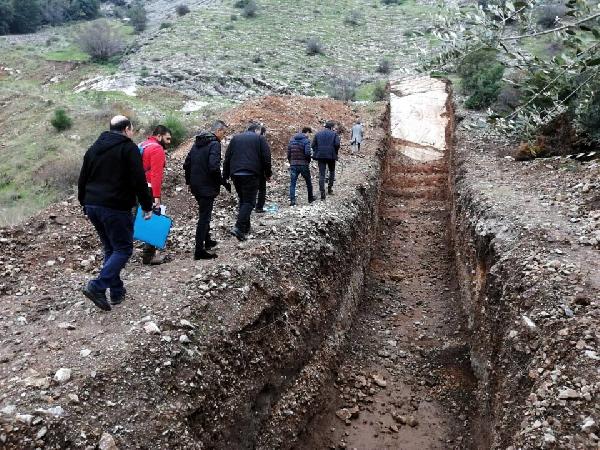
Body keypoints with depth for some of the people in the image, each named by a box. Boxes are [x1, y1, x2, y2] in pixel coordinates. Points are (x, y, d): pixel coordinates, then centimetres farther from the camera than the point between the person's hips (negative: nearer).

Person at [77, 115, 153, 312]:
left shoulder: (94, 148, 17)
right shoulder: (129, 148, -5)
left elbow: (82, 180, 20)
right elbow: (139, 181, -13)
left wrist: (85, 204, 27)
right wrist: (147, 206, -5)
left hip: (92, 206, 8)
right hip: (116, 208, -8)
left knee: (110, 248, 16)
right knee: (123, 249, 0)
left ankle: (117, 292, 19)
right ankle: (97, 287, -13)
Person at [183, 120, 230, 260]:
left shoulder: (197, 143, 12)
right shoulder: (215, 144, -15)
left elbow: (186, 164, 14)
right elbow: (214, 167, -27)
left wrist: (189, 181, 21)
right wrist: (223, 182, -15)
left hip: (195, 186, 9)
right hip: (207, 187, -9)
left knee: (204, 215, 23)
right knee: (204, 217, -2)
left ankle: (207, 241, 37)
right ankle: (199, 251, 2)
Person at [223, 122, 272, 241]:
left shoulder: (235, 138, 19)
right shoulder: (260, 138, 7)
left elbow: (227, 158, 15)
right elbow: (266, 158, -2)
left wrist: (225, 175, 16)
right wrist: (268, 174, 7)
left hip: (235, 174, 5)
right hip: (251, 174, -5)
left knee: (242, 200, 18)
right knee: (249, 202, -4)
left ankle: (246, 228, 22)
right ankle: (239, 228, -19)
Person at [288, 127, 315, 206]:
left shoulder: (292, 140, 8)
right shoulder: (306, 140, -7)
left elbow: (288, 153, 7)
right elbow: (307, 153, -19)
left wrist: (291, 162, 15)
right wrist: (308, 161, -1)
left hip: (293, 165, 3)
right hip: (304, 165, -3)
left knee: (292, 183, 3)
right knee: (308, 182, 16)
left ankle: (292, 200, -9)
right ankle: (310, 198, 28)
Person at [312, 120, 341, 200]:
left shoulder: (318, 134, 10)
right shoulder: (334, 134, 1)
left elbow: (313, 145, 5)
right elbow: (337, 144, -9)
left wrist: (316, 153, 12)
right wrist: (335, 153, 5)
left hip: (320, 156, 2)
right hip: (331, 156, -2)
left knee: (321, 174, 1)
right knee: (332, 171, 21)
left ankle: (322, 193, -6)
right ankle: (330, 188, 20)